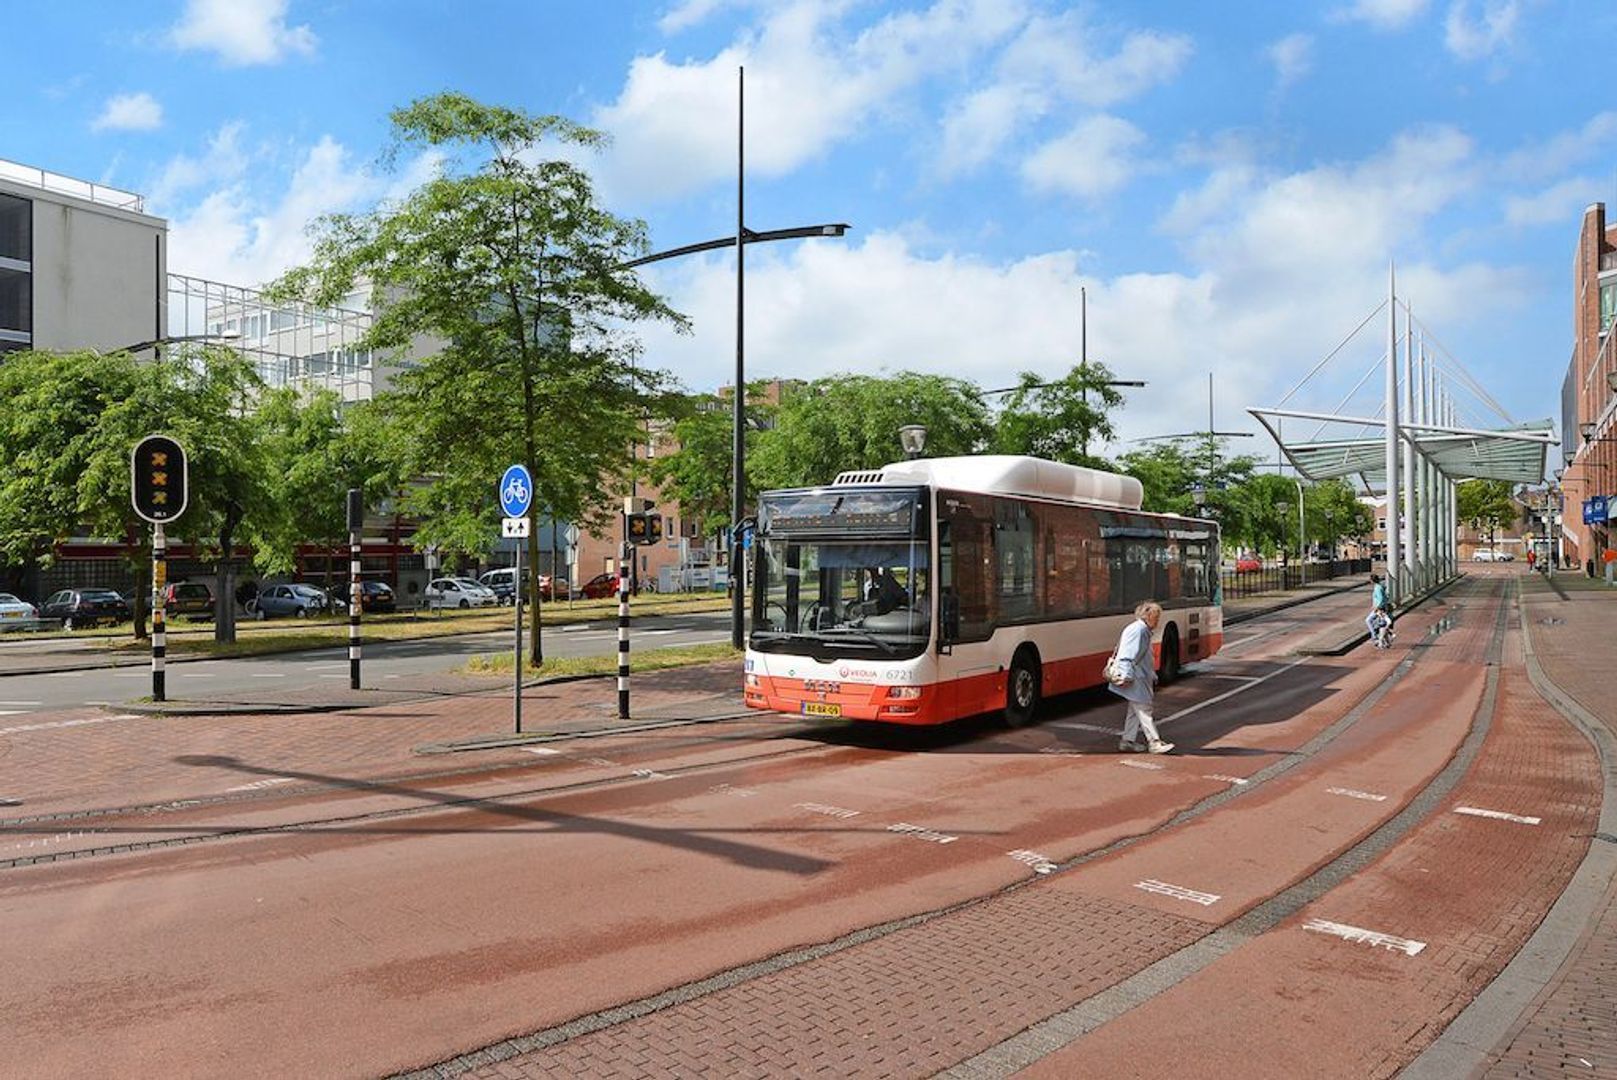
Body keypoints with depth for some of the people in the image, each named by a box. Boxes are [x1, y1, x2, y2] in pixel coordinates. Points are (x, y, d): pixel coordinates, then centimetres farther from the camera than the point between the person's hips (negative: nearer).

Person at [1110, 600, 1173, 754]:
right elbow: (1128, 655, -22)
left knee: (1135, 709, 14)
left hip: (1141, 677, 11)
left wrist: (1152, 677, 24)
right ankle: (1155, 743, -8)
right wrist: (1127, 676, -26)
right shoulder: (1137, 629, -16)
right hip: (1134, 678, -11)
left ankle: (1128, 741, 20)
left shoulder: (1145, 631, 17)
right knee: (1144, 709, -8)